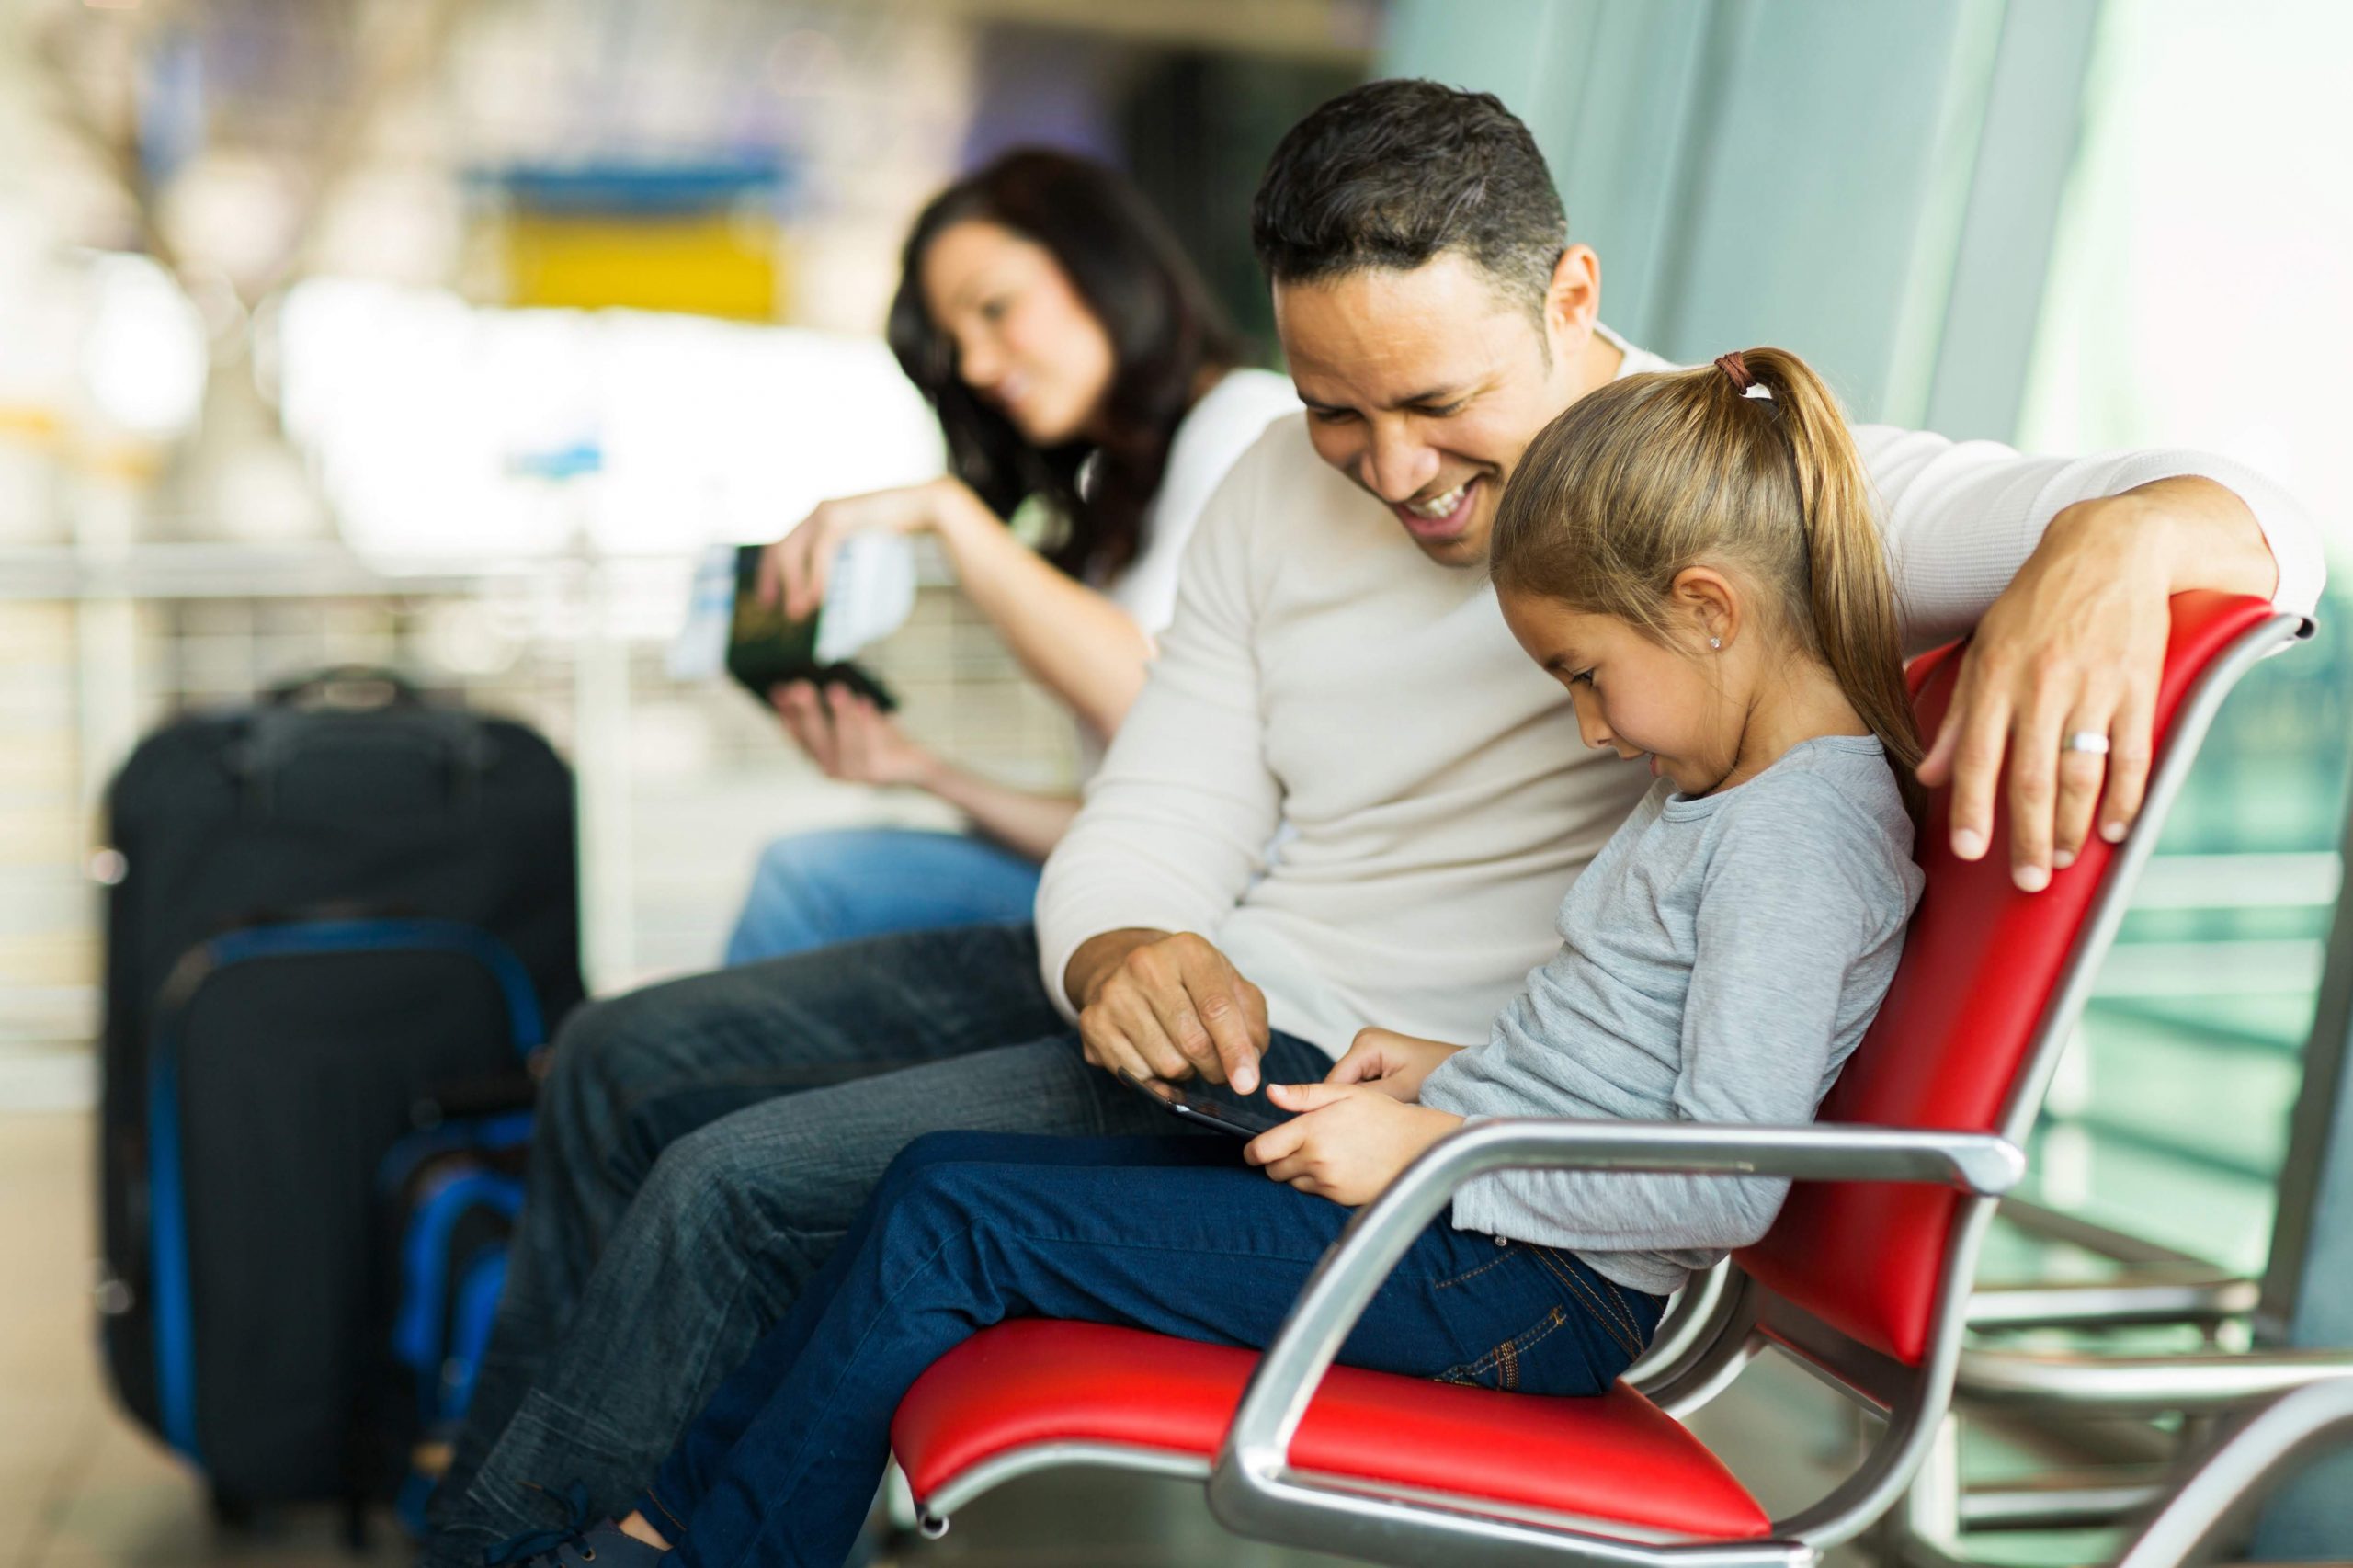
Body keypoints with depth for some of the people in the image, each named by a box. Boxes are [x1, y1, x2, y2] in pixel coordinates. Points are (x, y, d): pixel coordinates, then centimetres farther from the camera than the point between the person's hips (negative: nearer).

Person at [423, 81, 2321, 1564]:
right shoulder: (1282, 493, 6)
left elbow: (2251, 514, -19)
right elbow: (1150, 820, 6)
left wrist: (2108, 549, -44)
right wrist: (1124, 950, -20)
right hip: (1202, 993, 8)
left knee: (741, 1188, -19)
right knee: (630, 1062, 8)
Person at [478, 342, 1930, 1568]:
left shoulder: (1805, 827, -18)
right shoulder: (1720, 787, 13)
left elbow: (1731, 1180, -26)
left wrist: (1426, 1150, -21)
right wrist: (1460, 1070, 11)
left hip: (1518, 1286, -10)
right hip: (1455, 1189, 10)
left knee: (952, 1216, -10)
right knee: (944, 1175, 3)